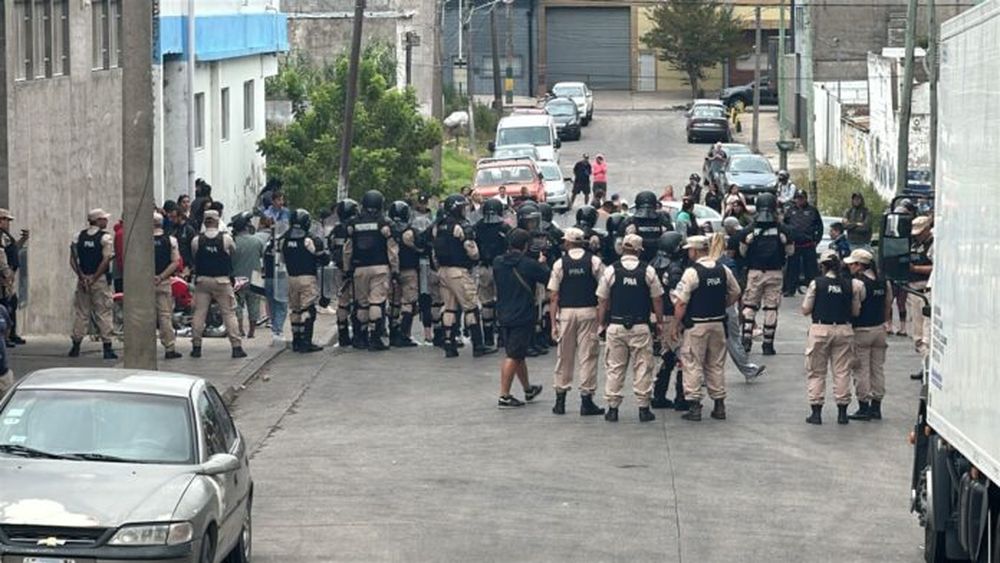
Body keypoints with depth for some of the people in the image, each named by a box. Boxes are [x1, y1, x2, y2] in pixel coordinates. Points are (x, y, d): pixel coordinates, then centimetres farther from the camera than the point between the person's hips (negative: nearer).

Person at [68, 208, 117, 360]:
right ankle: (107, 347, -2)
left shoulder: (79, 236, 7)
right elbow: (106, 260, -15)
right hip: (100, 279, -4)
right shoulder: (105, 237, -7)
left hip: (83, 279, 4)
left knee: (81, 312, 10)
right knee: (103, 313, 0)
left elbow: (73, 259, 2)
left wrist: (81, 276, -4)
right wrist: (94, 278, -11)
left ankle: (75, 347, 10)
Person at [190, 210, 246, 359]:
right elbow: (233, 251, 8)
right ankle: (237, 347, 0)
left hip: (202, 280, 1)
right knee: (229, 313, 2)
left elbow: (194, 257, 7)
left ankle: (196, 346, 5)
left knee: (199, 313, 6)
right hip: (222, 280, -1)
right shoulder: (226, 238, -7)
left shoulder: (196, 241, -4)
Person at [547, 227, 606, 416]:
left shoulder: (560, 264, 0)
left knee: (564, 357, 11)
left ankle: (560, 400, 15)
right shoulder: (594, 262, -1)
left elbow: (553, 297, -1)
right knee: (588, 356, 3)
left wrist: (553, 323, 2)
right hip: (589, 311, -1)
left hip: (566, 312, 1)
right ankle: (586, 399, 1)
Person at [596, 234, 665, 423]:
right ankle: (643, 408, 4)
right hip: (641, 327, -1)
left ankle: (612, 408, 7)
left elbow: (602, 301, 2)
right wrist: (660, 322, 14)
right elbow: (657, 299, 2)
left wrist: (602, 323, 13)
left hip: (616, 325, 1)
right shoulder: (648, 271, -3)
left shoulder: (611, 270, -2)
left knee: (614, 367, 7)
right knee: (643, 367, 5)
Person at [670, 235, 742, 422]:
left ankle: (694, 406, -3)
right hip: (718, 324, 6)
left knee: (693, 365, 1)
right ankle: (719, 405, 17)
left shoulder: (692, 272, -15)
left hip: (696, 325, -6)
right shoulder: (723, 270, 3)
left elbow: (681, 303, -16)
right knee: (716, 365, 14)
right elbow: (735, 294, 13)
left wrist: (675, 325, -8)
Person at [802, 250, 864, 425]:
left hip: (820, 330, -2)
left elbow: (805, 310, -3)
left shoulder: (816, 284, -8)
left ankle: (816, 412, 5)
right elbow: (856, 311, 3)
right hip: (843, 330, 2)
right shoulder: (850, 285, -2)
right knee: (842, 372, 8)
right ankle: (842, 412, 9)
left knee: (816, 373, 8)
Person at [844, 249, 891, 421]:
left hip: (861, 331, -7)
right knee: (878, 368, 12)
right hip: (879, 329, 7)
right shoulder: (884, 283, 6)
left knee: (861, 370, 0)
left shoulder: (857, 283, -17)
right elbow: (888, 306, 13)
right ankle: (876, 406, 16)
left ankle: (864, 407, 1)